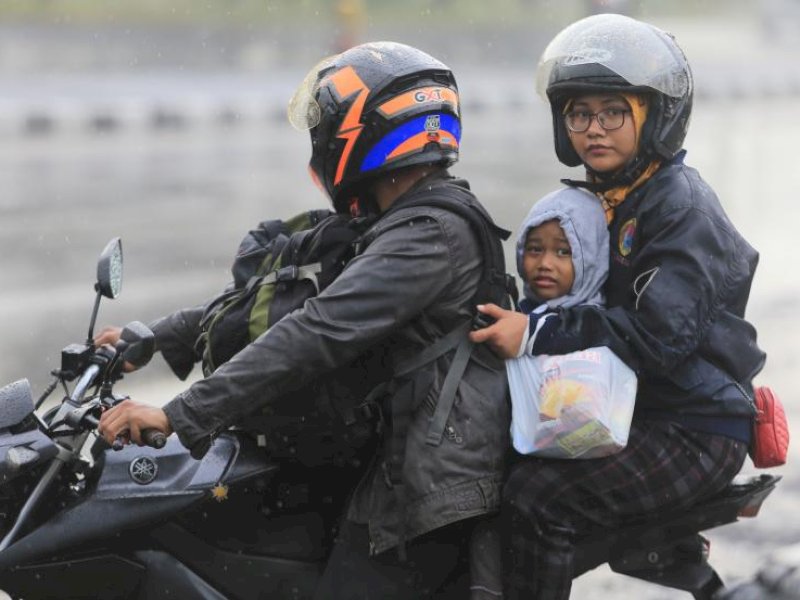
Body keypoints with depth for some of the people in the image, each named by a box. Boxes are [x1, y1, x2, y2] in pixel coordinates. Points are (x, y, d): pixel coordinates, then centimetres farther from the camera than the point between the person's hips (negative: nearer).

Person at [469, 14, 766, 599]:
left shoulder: (681, 209, -16)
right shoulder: (599, 201, 13)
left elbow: (660, 336, -27)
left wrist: (537, 335, -27)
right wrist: (516, 317, 2)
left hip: (696, 433, -10)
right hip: (627, 410, 10)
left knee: (538, 497, -26)